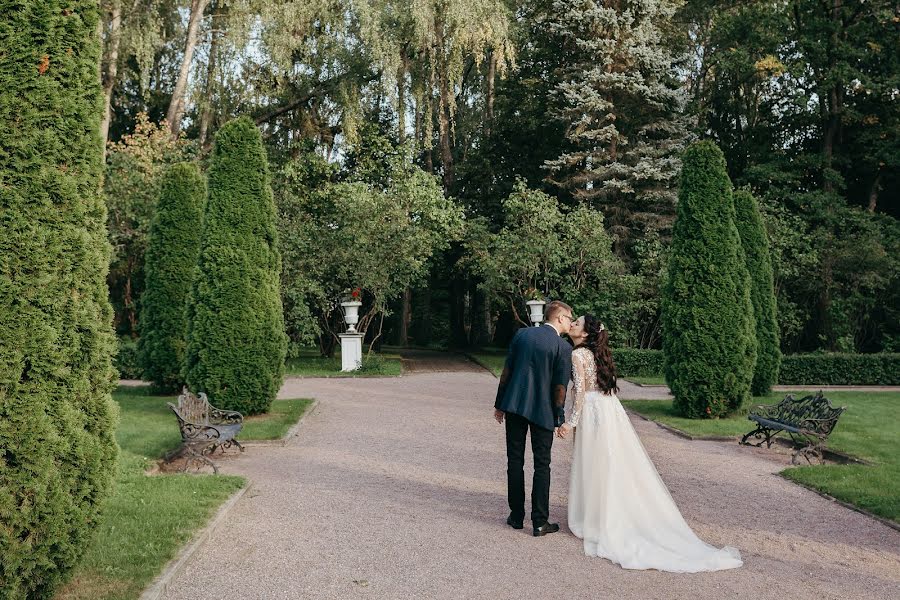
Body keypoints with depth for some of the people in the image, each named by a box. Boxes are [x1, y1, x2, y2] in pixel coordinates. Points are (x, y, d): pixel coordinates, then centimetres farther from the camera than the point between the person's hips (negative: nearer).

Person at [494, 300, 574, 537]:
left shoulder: (521, 334, 3)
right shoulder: (564, 347, -9)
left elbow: (506, 371, 4)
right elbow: (560, 386, -9)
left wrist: (500, 404, 11)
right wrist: (559, 419, 1)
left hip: (514, 405, 4)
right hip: (543, 411, -3)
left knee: (515, 462, 11)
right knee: (542, 465, 6)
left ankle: (516, 516, 18)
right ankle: (540, 522, 10)